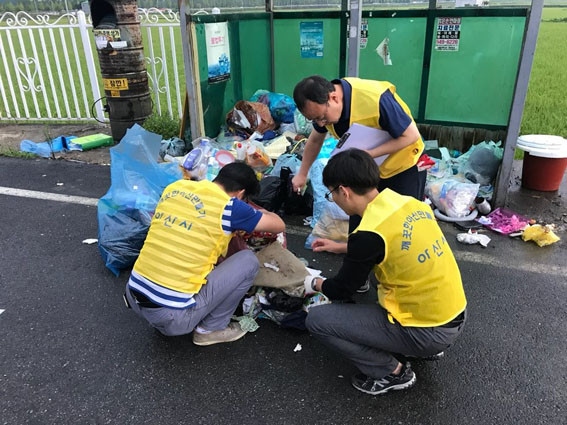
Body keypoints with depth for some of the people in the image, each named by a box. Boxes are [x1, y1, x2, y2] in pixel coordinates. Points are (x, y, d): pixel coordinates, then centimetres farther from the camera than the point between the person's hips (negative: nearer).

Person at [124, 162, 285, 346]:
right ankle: (211, 329, 14)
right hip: (173, 317, -7)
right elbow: (279, 225, 3)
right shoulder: (228, 206, -12)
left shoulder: (174, 187, 5)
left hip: (133, 297, 7)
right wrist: (261, 212, 24)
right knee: (248, 260, 2)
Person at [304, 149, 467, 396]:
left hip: (427, 332, -8)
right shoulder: (410, 203, -1)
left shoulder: (369, 234, -24)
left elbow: (341, 290, -9)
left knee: (317, 320, -5)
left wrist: (315, 284, 14)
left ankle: (392, 372, 6)